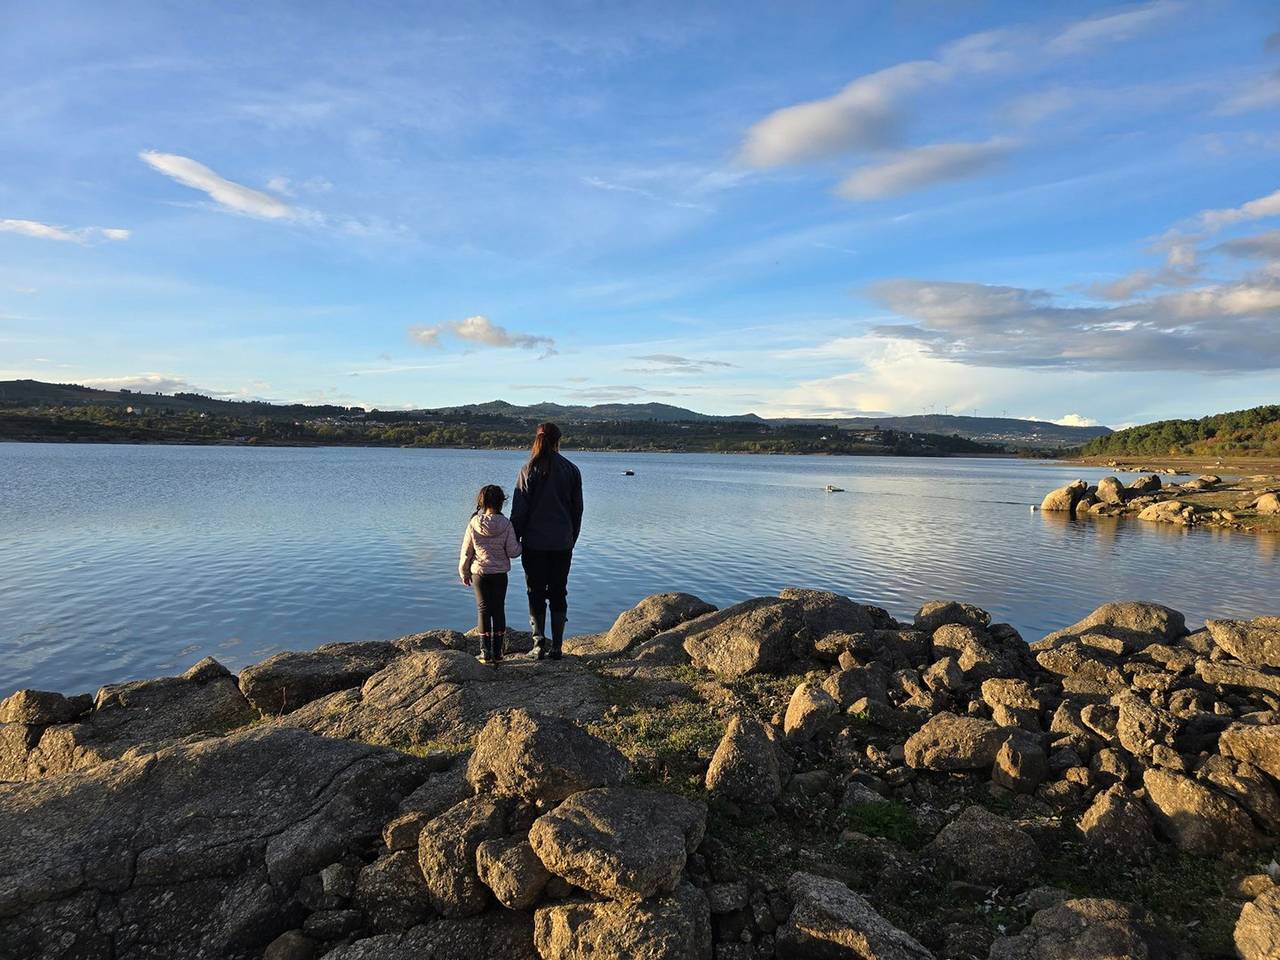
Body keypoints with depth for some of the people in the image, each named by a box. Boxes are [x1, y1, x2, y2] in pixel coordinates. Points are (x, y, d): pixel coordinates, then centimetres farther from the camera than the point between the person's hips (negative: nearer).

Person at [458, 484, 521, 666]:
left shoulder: (473, 524, -8)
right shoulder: (505, 524, -11)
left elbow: (466, 552, -1)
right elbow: (512, 551, -9)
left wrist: (464, 573, 12)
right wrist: (521, 545, 13)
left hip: (479, 573, 0)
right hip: (500, 574, 0)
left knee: (483, 610, 7)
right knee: (499, 610, 8)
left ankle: (486, 653, 6)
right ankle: (498, 653, 11)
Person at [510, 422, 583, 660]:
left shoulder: (529, 470, -7)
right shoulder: (572, 471, 2)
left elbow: (519, 510, -7)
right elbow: (577, 509, 8)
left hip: (534, 543, -2)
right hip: (563, 544, 3)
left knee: (536, 593, 7)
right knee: (558, 594, 9)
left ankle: (539, 643, 3)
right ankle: (557, 646, 10)